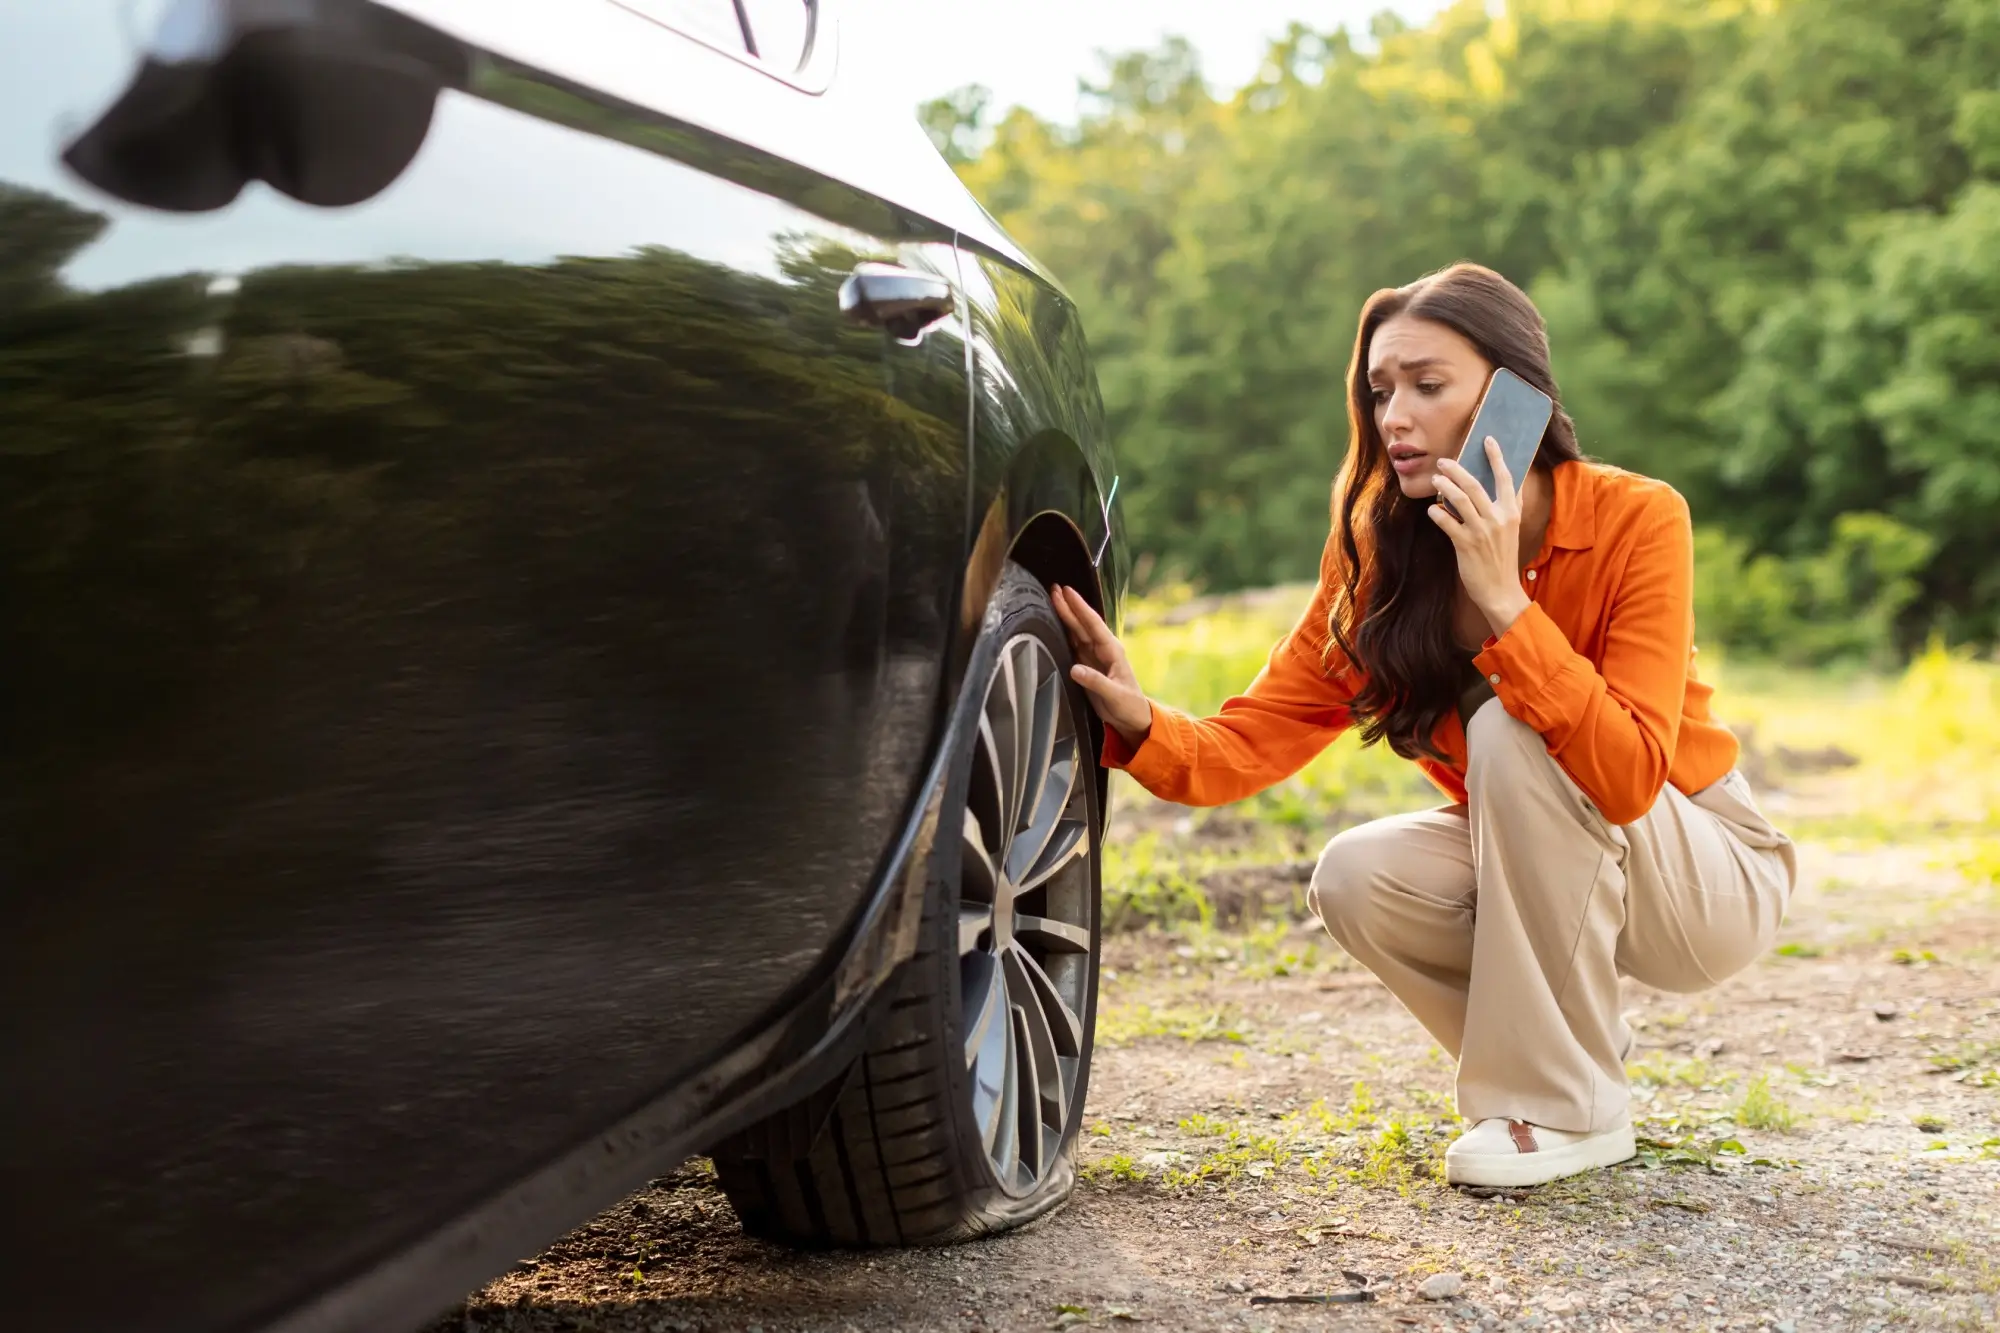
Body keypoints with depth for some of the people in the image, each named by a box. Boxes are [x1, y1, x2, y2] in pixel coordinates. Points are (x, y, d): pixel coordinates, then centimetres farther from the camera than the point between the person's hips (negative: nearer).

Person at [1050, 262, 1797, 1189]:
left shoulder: (1635, 520, -23)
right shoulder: (1378, 557, -10)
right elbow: (1252, 744, -15)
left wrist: (1504, 602, -40)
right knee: (1357, 879, -24)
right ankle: (1579, 1049, 4)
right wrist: (1141, 723, -36)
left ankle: (1569, 1107, -17)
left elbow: (1629, 778, -34)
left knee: (1511, 730, -30)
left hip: (1712, 879, -4)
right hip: (1536, 873, 4)